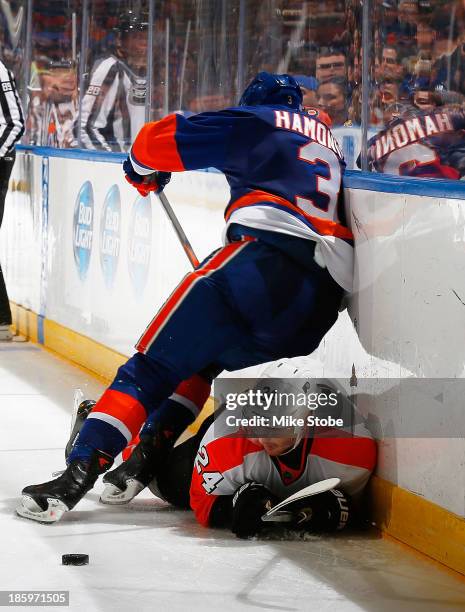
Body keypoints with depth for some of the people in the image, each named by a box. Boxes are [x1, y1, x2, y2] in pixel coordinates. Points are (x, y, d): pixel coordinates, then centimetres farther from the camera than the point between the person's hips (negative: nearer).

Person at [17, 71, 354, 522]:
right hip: (328, 292, 6)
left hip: (268, 255, -6)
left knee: (156, 362, -5)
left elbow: (160, 140, 10)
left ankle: (82, 467, -19)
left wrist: (144, 169, 32)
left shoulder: (252, 121, 14)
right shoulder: (327, 139, 33)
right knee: (203, 358, 23)